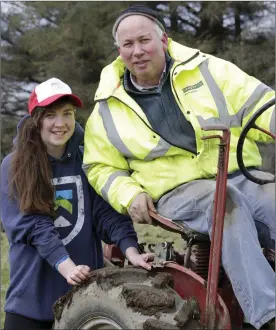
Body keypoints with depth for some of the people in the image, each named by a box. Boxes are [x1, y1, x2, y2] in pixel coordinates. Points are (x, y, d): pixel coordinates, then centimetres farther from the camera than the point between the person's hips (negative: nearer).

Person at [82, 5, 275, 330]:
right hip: (179, 193, -2)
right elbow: (101, 167, 16)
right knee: (227, 204, -37)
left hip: (244, 176, 2)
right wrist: (129, 194, -3)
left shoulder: (208, 69, 8)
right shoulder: (108, 110, 10)